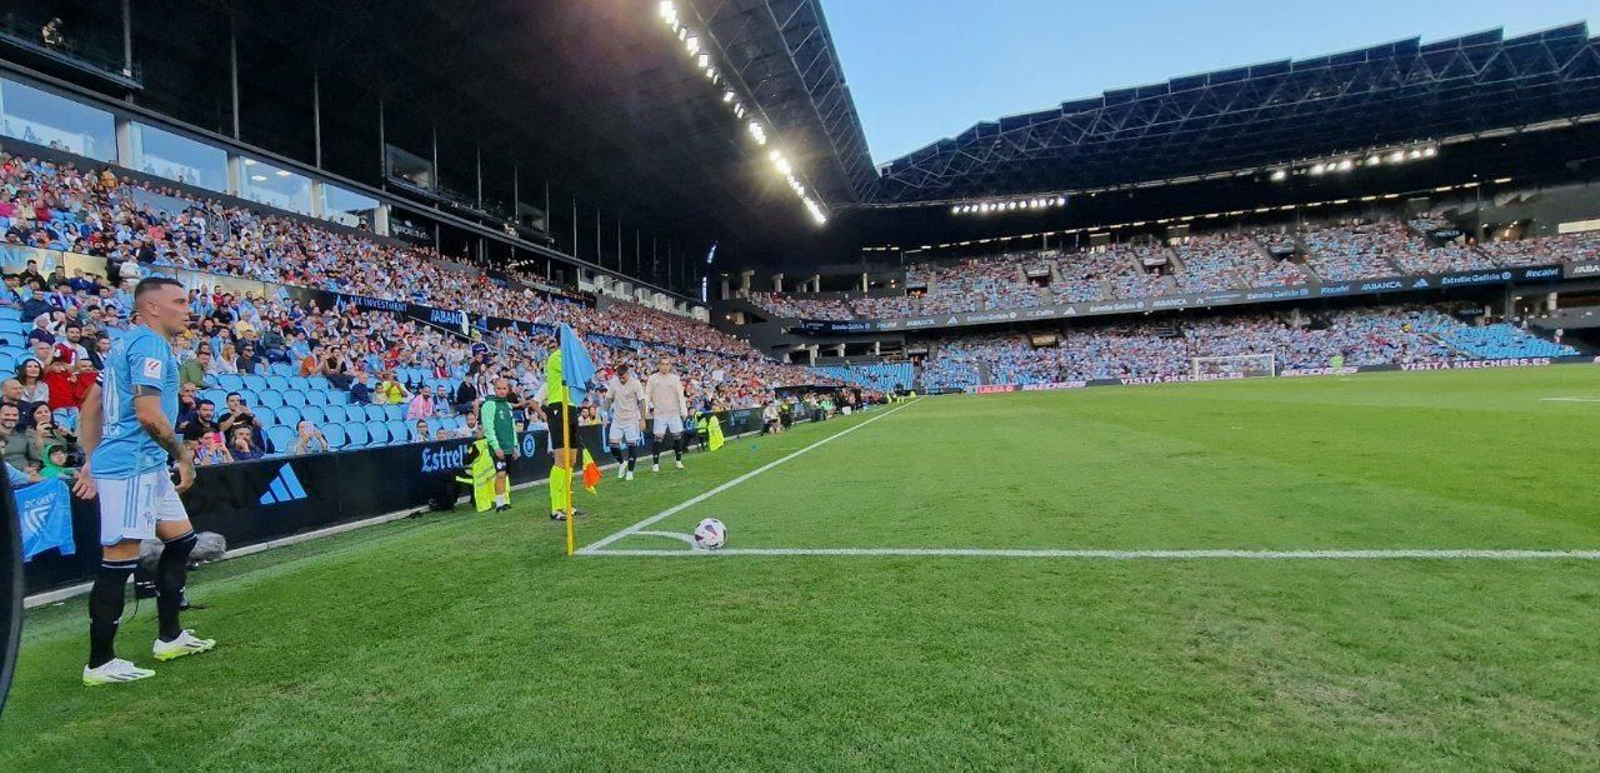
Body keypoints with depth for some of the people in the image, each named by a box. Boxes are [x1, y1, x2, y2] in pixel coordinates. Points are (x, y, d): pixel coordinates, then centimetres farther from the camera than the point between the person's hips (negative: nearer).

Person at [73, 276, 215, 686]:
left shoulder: (128, 343, 17)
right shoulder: (150, 344, -13)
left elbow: (91, 406, 20)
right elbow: (148, 414, -22)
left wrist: (91, 461, 21)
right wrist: (184, 456, -10)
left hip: (146, 467, 10)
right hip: (132, 467, -10)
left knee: (181, 539, 16)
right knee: (119, 561, -4)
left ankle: (170, 637, 24)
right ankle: (100, 663, 5)